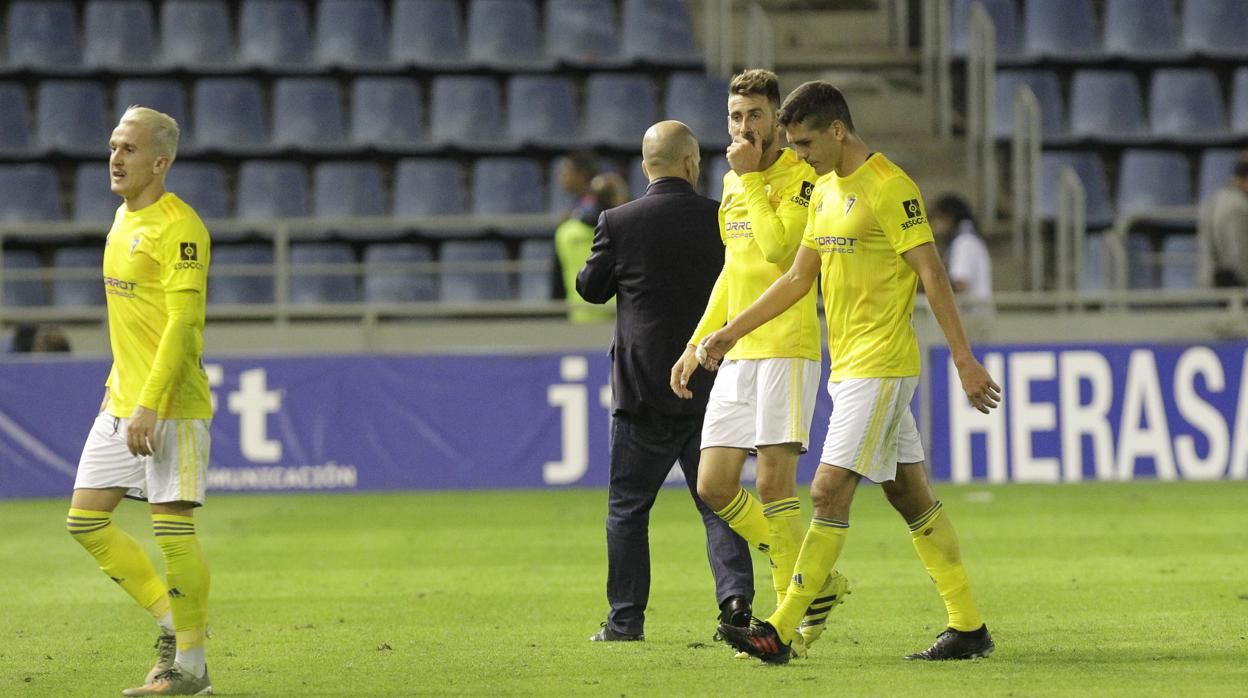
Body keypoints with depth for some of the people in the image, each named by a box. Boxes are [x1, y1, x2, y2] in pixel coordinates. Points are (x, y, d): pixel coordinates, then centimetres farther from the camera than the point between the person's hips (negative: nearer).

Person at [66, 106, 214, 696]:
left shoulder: (179, 228, -14)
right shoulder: (123, 219, 15)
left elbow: (182, 324, -20)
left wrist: (149, 405, -24)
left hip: (171, 404, -9)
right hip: (120, 402, 9)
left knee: (172, 526, -7)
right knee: (86, 520, 6)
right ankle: (171, 622, 17)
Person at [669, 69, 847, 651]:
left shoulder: (801, 177, -7)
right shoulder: (733, 185, 17)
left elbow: (779, 247, -23)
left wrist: (751, 177, -15)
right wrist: (697, 345, 23)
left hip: (786, 346, -8)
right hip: (737, 355, 8)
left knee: (773, 481, -11)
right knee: (714, 485, 3)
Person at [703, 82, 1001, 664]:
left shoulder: (888, 188, -13)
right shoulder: (825, 192, 15)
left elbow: (932, 275, -15)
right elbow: (798, 277, 23)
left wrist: (963, 359, -18)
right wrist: (731, 331, 21)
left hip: (880, 367, -9)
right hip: (848, 368, 9)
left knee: (828, 493, -11)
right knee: (910, 496, 9)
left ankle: (780, 633, -12)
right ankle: (969, 627, 12)